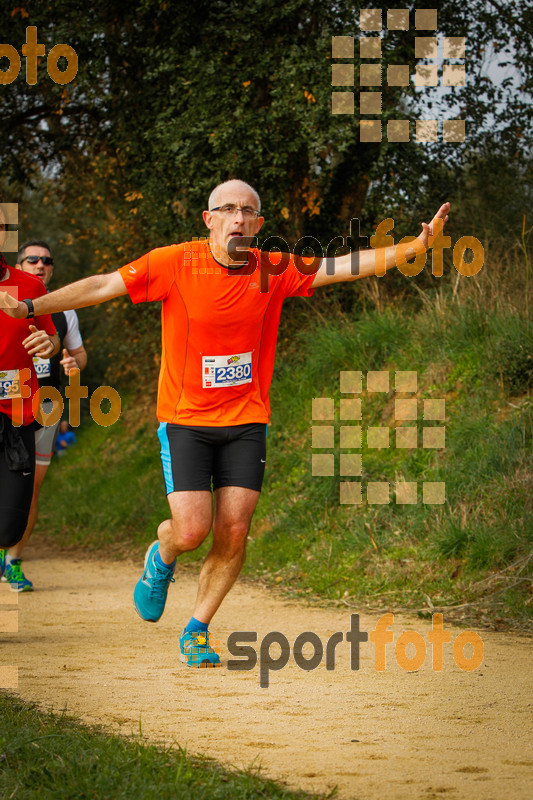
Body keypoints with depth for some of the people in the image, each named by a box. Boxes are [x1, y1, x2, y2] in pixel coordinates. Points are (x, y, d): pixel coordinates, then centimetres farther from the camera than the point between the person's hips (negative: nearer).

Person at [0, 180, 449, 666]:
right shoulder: (176, 263, -8)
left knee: (233, 533, -4)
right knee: (192, 530, -13)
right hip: (185, 419, -2)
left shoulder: (273, 272, -1)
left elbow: (345, 267, -1)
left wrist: (415, 247, -10)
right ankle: (161, 559, 25)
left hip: (246, 420, 2)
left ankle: (197, 631, 15)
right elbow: (102, 287, -7)